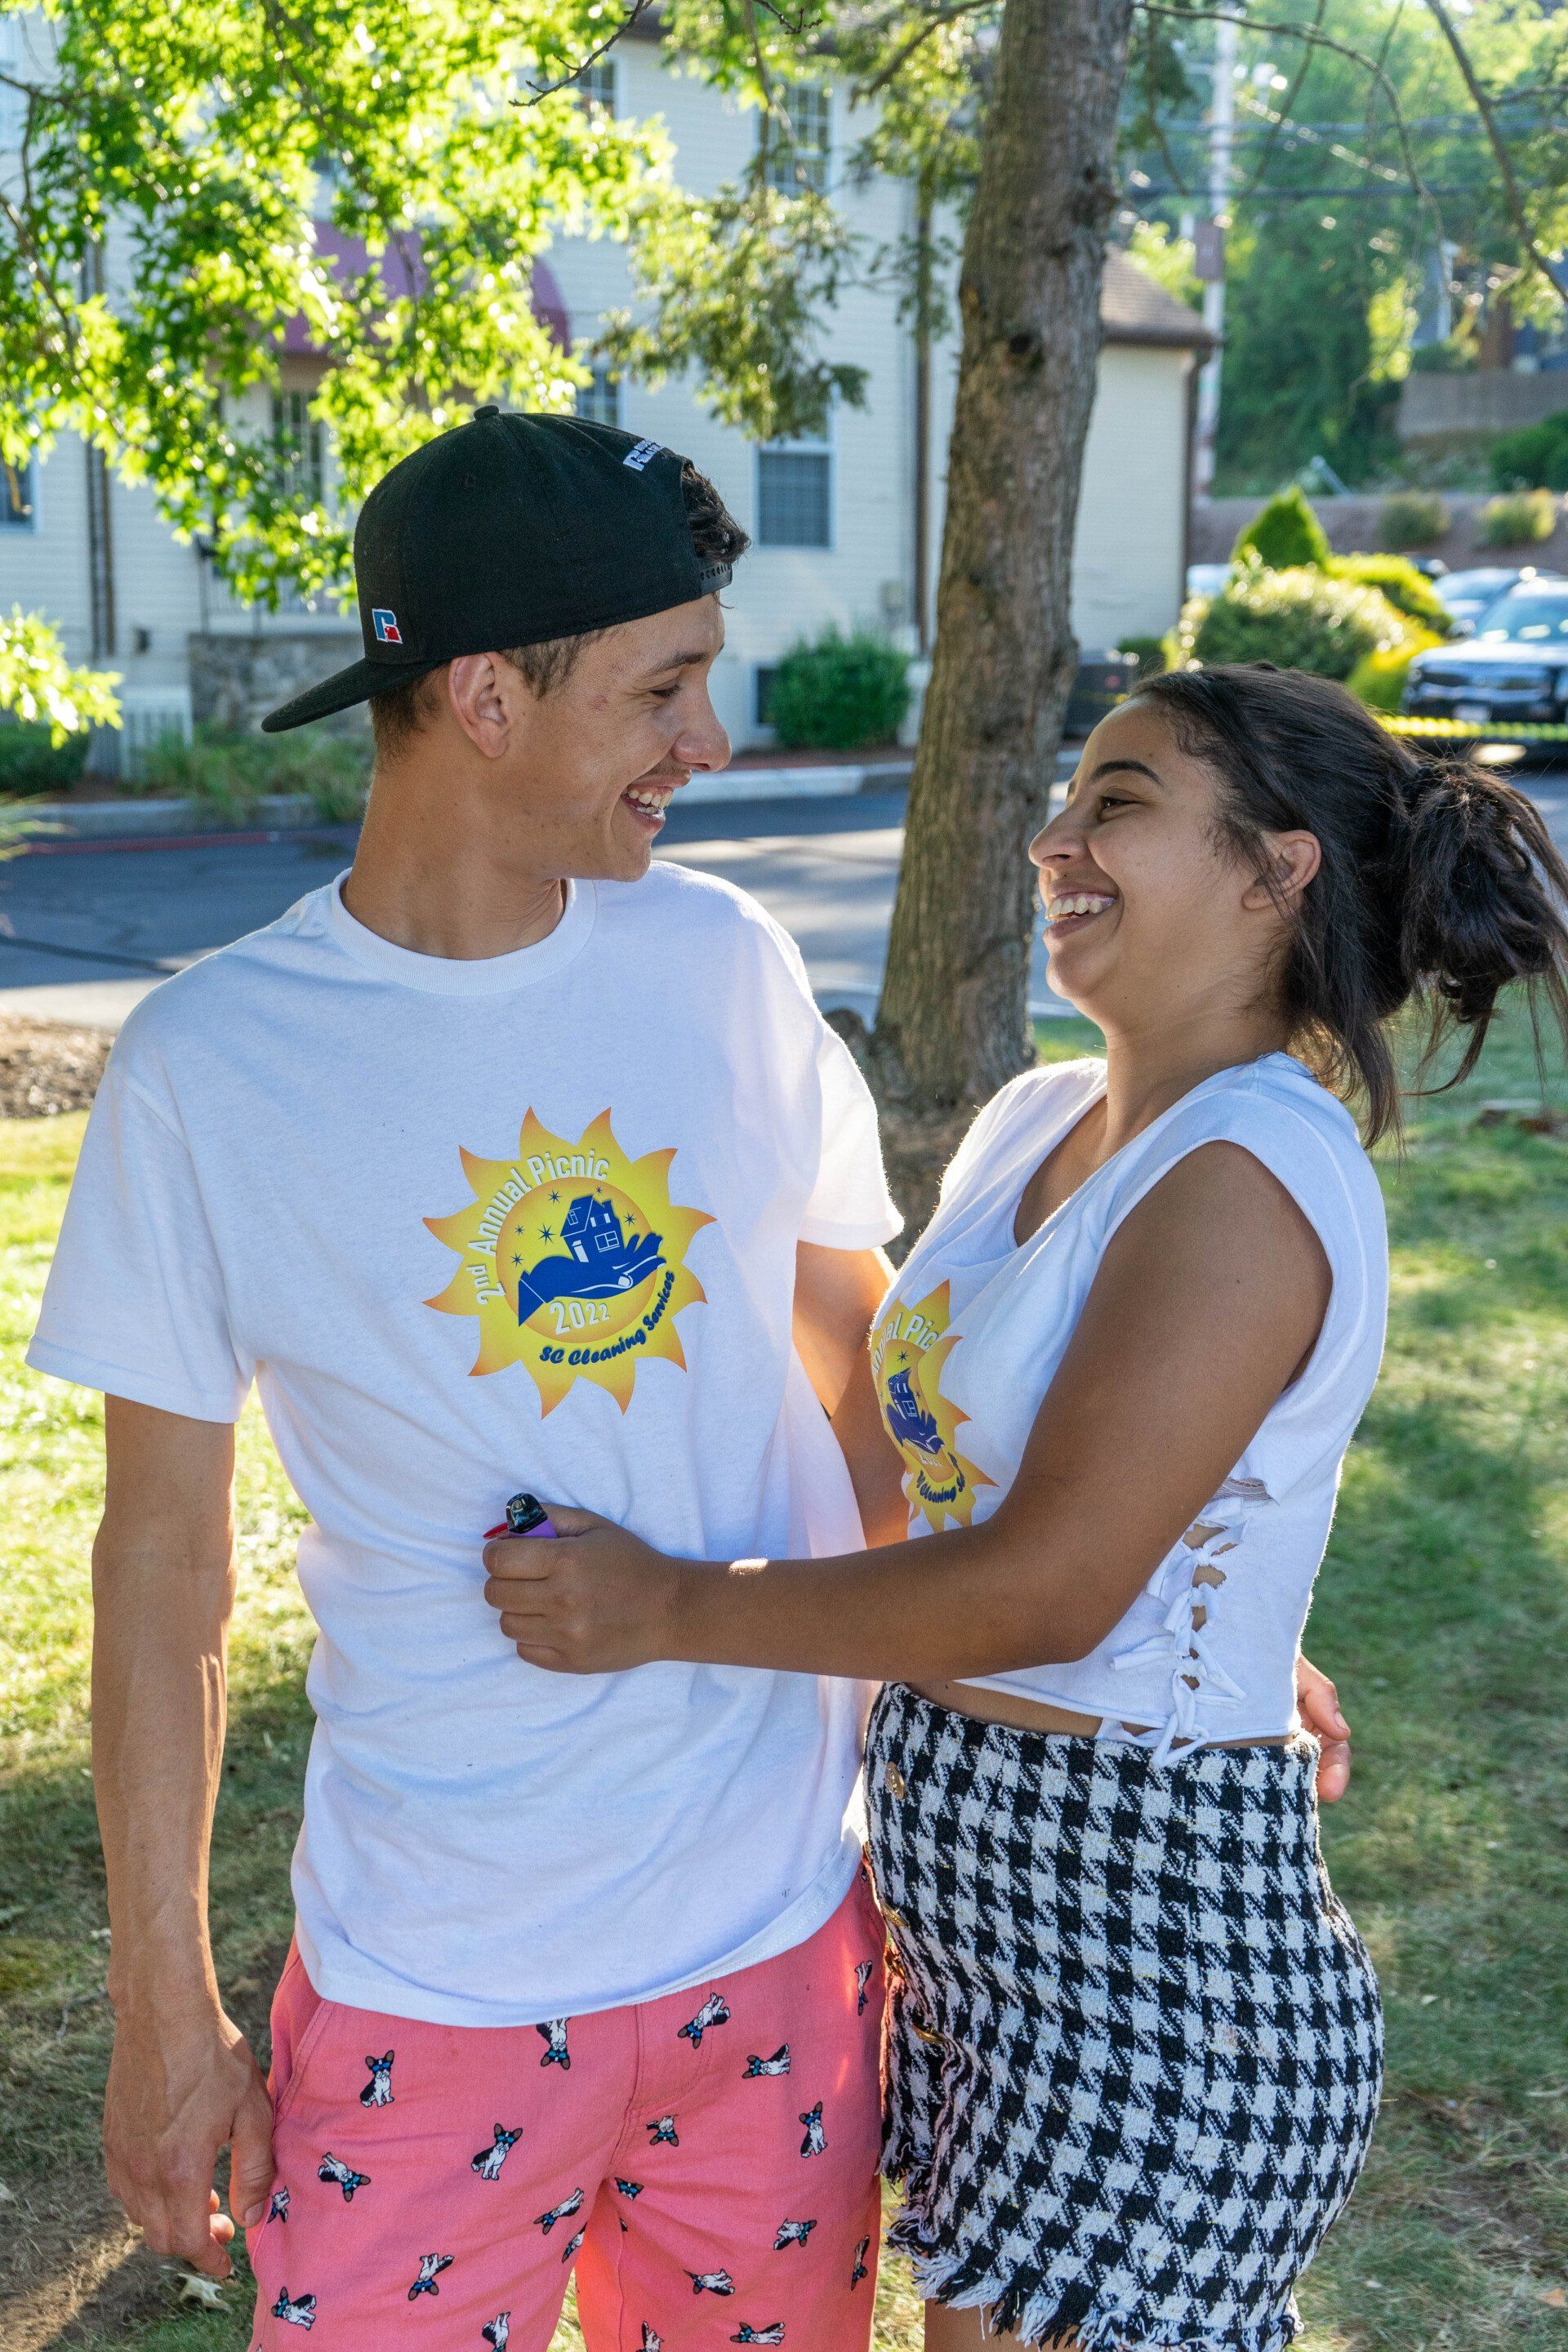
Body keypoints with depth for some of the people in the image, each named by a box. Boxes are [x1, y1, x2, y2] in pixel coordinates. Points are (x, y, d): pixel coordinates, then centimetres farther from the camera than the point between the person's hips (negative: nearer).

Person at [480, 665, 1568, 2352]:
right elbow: (880, 1451, 14)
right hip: (969, 1893, 8)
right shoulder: (1035, 1122, 5)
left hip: (1151, 1927, -8)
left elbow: (1046, 1587, -24)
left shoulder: (1250, 1183, -21)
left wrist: (669, 1609, -17)